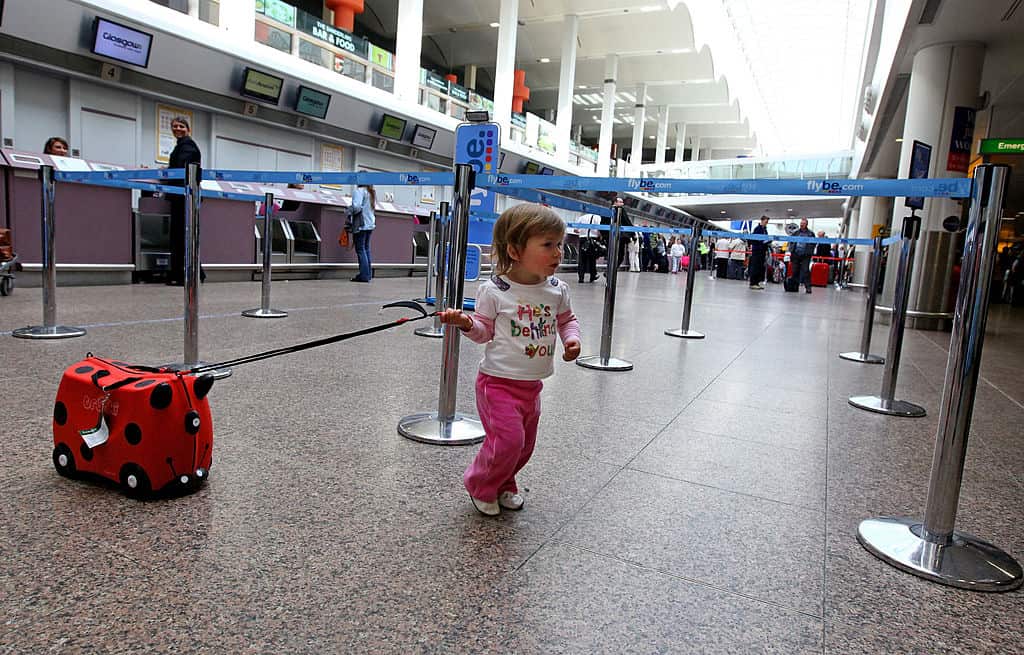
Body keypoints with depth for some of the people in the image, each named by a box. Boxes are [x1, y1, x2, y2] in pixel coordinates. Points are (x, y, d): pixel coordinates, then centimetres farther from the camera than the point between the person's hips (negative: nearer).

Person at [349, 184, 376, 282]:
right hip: (370, 224, 8)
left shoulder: (359, 191, -12)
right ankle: (369, 274, 14)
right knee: (366, 248, 13)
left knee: (360, 249, -4)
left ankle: (364, 275, -7)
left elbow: (356, 207, -22)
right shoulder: (371, 192, 12)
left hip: (361, 225, -8)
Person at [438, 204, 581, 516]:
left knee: (524, 444, 16)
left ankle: (504, 485, 43)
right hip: (499, 382, -6)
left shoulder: (557, 290, -2)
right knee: (507, 440, -10)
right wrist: (466, 323, -23)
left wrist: (572, 339, -4)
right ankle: (480, 487, 19)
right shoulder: (494, 291, -14)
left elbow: (567, 319, 15)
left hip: (532, 385, 6)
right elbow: (485, 331, -3)